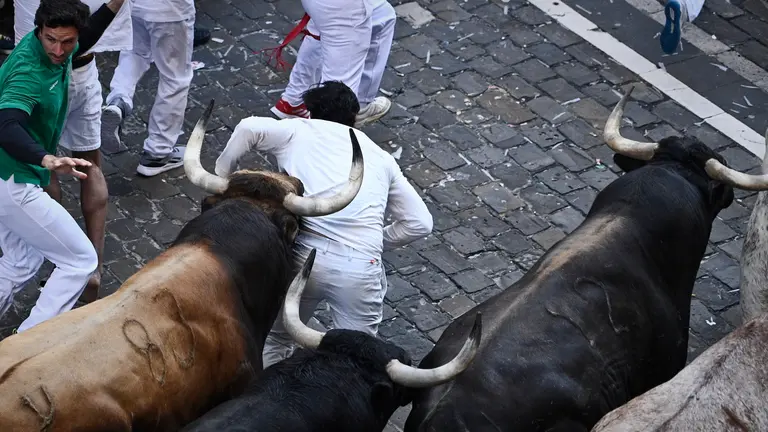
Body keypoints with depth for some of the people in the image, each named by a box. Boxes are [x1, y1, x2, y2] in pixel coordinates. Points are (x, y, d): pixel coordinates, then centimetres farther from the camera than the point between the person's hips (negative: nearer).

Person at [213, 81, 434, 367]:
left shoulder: (297, 130, 18)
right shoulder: (380, 156, 25)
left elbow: (249, 128, -2)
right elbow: (420, 223, 20)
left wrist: (219, 182, 8)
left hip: (303, 254, -1)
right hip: (362, 266, 1)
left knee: (274, 342, 22)